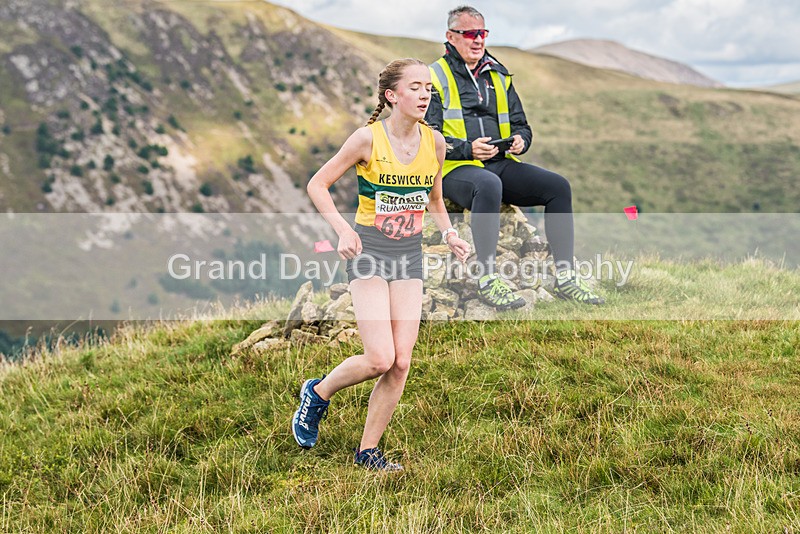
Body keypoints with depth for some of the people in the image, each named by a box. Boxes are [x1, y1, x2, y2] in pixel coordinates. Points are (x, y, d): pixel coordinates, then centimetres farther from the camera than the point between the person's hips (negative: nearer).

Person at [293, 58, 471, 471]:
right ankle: (318, 393, 17)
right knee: (380, 359, -13)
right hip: (368, 251, -5)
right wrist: (342, 230, -18)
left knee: (401, 363, -3)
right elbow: (318, 184, -5)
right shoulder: (368, 138, -12)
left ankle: (368, 450, 13)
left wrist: (449, 234, 1)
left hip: (410, 255, 5)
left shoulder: (434, 141, 2)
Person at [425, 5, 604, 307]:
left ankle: (565, 277, -10)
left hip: (501, 165, 6)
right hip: (456, 169, -6)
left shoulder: (498, 75, 20)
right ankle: (487, 279, -35)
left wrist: (520, 141, -1)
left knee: (558, 186, -14)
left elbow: (521, 124, 24)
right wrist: (468, 149, -22)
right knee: (488, 185, -40)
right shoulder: (435, 78, 2)